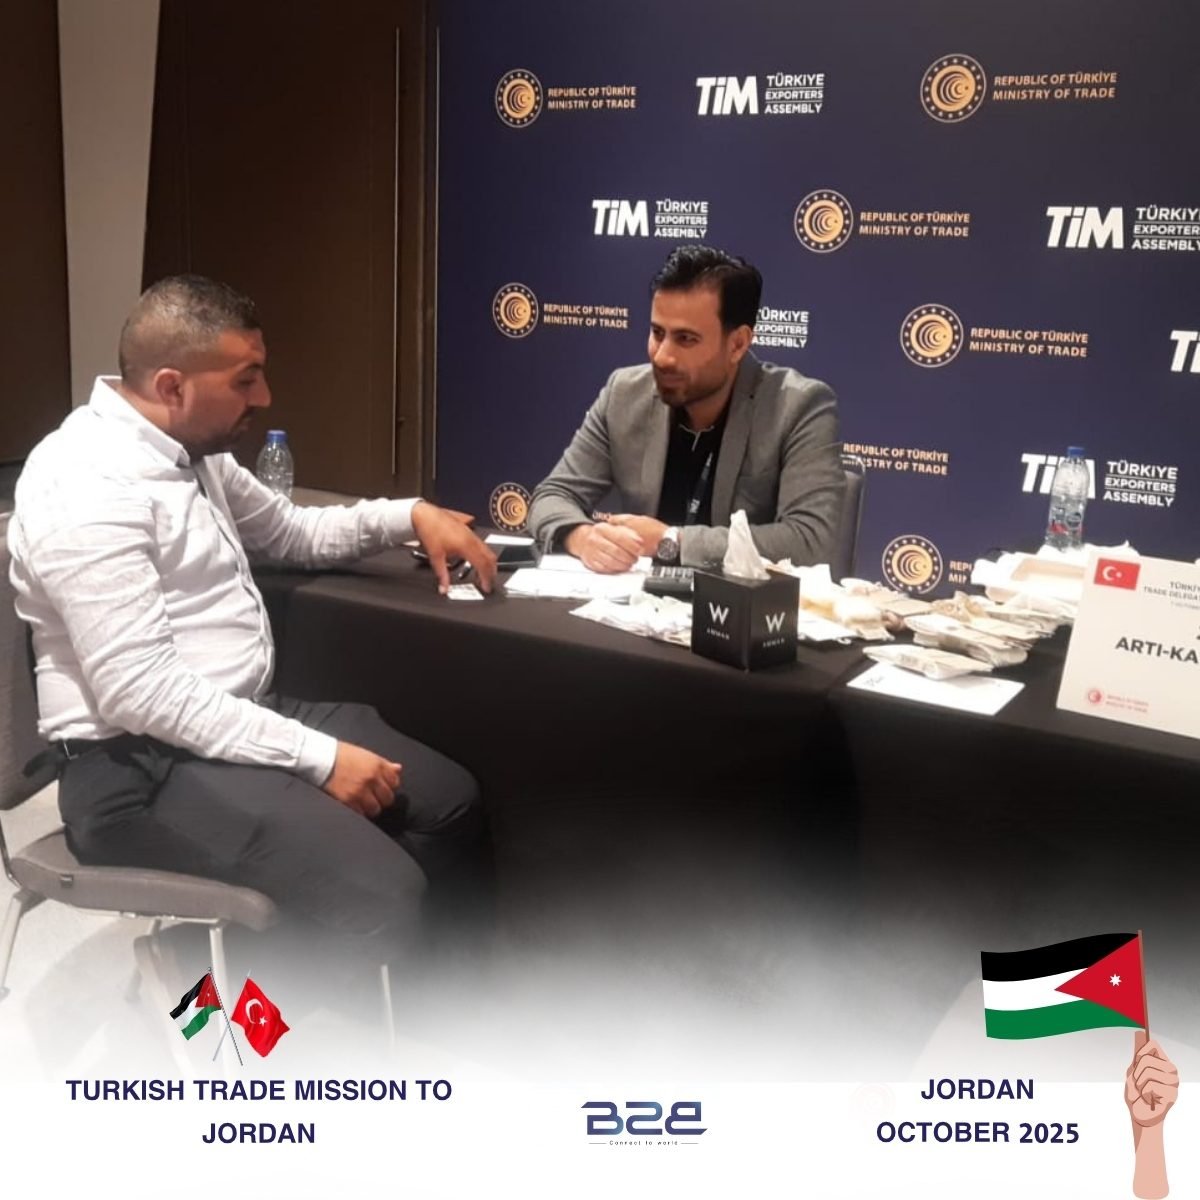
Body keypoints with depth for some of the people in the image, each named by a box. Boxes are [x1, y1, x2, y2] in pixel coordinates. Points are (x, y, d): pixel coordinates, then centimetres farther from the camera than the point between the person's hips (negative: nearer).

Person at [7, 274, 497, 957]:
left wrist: (410, 516, 11)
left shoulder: (192, 452, 9)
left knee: (453, 802, 7)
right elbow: (138, 691, -27)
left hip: (239, 718, 10)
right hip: (144, 766, -10)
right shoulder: (87, 486, -21)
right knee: (382, 889, -26)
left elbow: (291, 533, 26)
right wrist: (319, 758, -26)